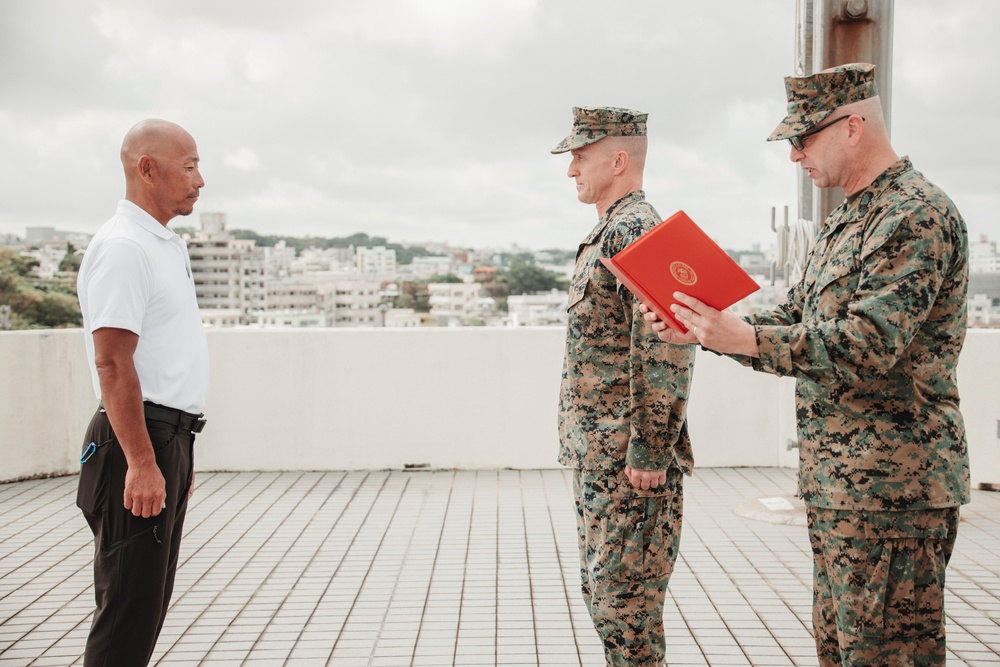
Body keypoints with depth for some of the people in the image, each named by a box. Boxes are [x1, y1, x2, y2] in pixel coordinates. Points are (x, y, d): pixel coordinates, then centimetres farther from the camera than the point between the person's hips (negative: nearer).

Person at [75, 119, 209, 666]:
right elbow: (112, 364, -21)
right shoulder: (121, 248, -14)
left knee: (149, 604, 16)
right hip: (139, 441, -10)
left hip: (169, 440, 10)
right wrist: (141, 462, -23)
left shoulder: (166, 245, 17)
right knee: (129, 607, -4)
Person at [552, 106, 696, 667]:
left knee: (626, 596, -2)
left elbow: (665, 351, -24)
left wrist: (649, 454, -23)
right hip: (599, 453, 10)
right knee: (602, 587, 18)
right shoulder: (611, 232, 16)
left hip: (627, 457, -10)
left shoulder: (637, 232, -16)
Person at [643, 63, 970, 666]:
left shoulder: (918, 214, -15)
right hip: (838, 481, 10)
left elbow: (868, 345, -25)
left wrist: (742, 338, -25)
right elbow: (792, 324, 17)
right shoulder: (846, 222, 17)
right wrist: (702, 332, 4)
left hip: (890, 481, -10)